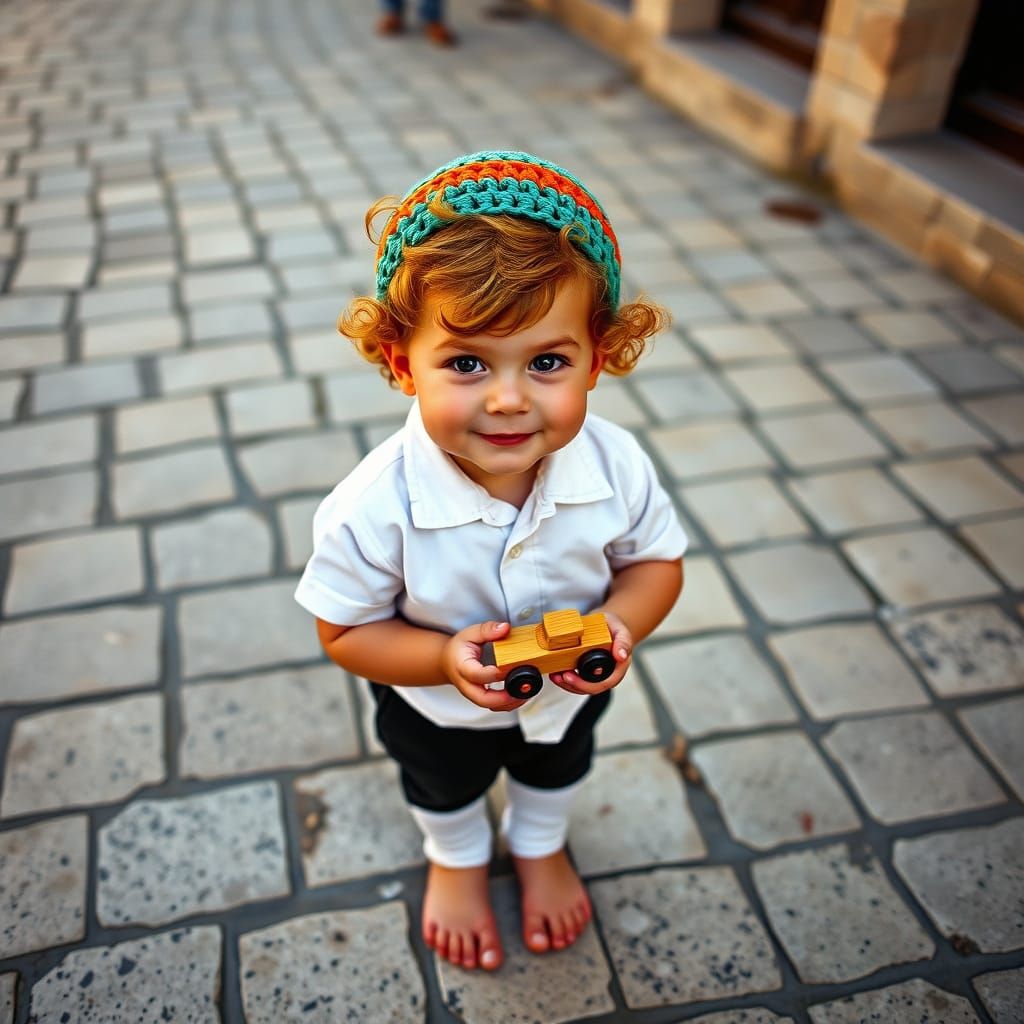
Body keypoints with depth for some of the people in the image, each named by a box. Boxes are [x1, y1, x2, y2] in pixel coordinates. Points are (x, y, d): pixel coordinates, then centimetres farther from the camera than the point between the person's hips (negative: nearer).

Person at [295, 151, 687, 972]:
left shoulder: (617, 467, -33)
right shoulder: (373, 509, -40)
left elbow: (657, 561, -14)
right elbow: (346, 631, -24)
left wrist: (618, 624, -34)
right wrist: (446, 657, -41)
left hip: (570, 692, 2)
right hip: (436, 708, -1)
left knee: (557, 770, 35)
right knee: (446, 789, 33)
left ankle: (541, 847, 72)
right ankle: (457, 861, 71)